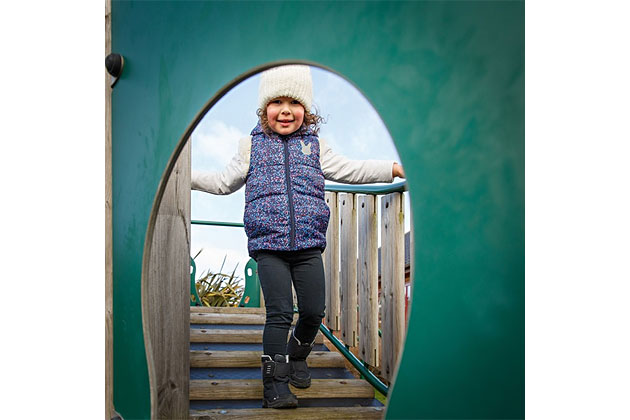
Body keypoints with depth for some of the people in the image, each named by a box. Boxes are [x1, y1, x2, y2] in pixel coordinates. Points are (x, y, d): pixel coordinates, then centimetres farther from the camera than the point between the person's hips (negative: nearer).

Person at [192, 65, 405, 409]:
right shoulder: (252, 145, 10)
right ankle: (275, 384, 6)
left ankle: (297, 356, 35)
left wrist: (393, 168, 6)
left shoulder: (314, 144, 12)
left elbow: (349, 171, 12)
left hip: (309, 245, 2)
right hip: (268, 244, -2)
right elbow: (223, 182, 16)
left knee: (314, 312, 5)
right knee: (279, 313, -6)